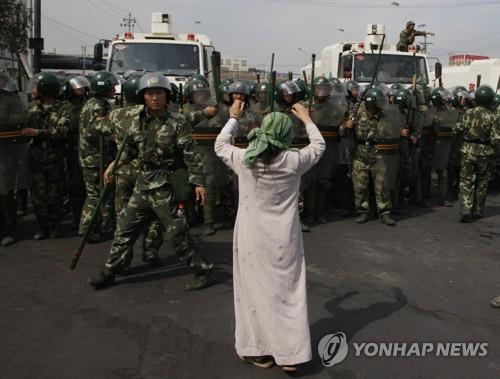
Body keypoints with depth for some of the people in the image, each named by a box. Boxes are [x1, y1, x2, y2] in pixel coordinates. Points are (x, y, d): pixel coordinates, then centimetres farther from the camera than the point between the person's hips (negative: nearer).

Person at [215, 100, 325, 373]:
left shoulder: (244, 160, -9)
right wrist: (306, 119, 23)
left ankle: (260, 350, 21)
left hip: (251, 239, 0)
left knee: (256, 291, 11)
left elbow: (220, 145, 12)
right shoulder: (294, 161, -10)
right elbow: (319, 145, 10)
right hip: (284, 240, 0)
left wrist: (233, 118, 23)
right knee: (288, 292, 9)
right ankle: (290, 354, 15)